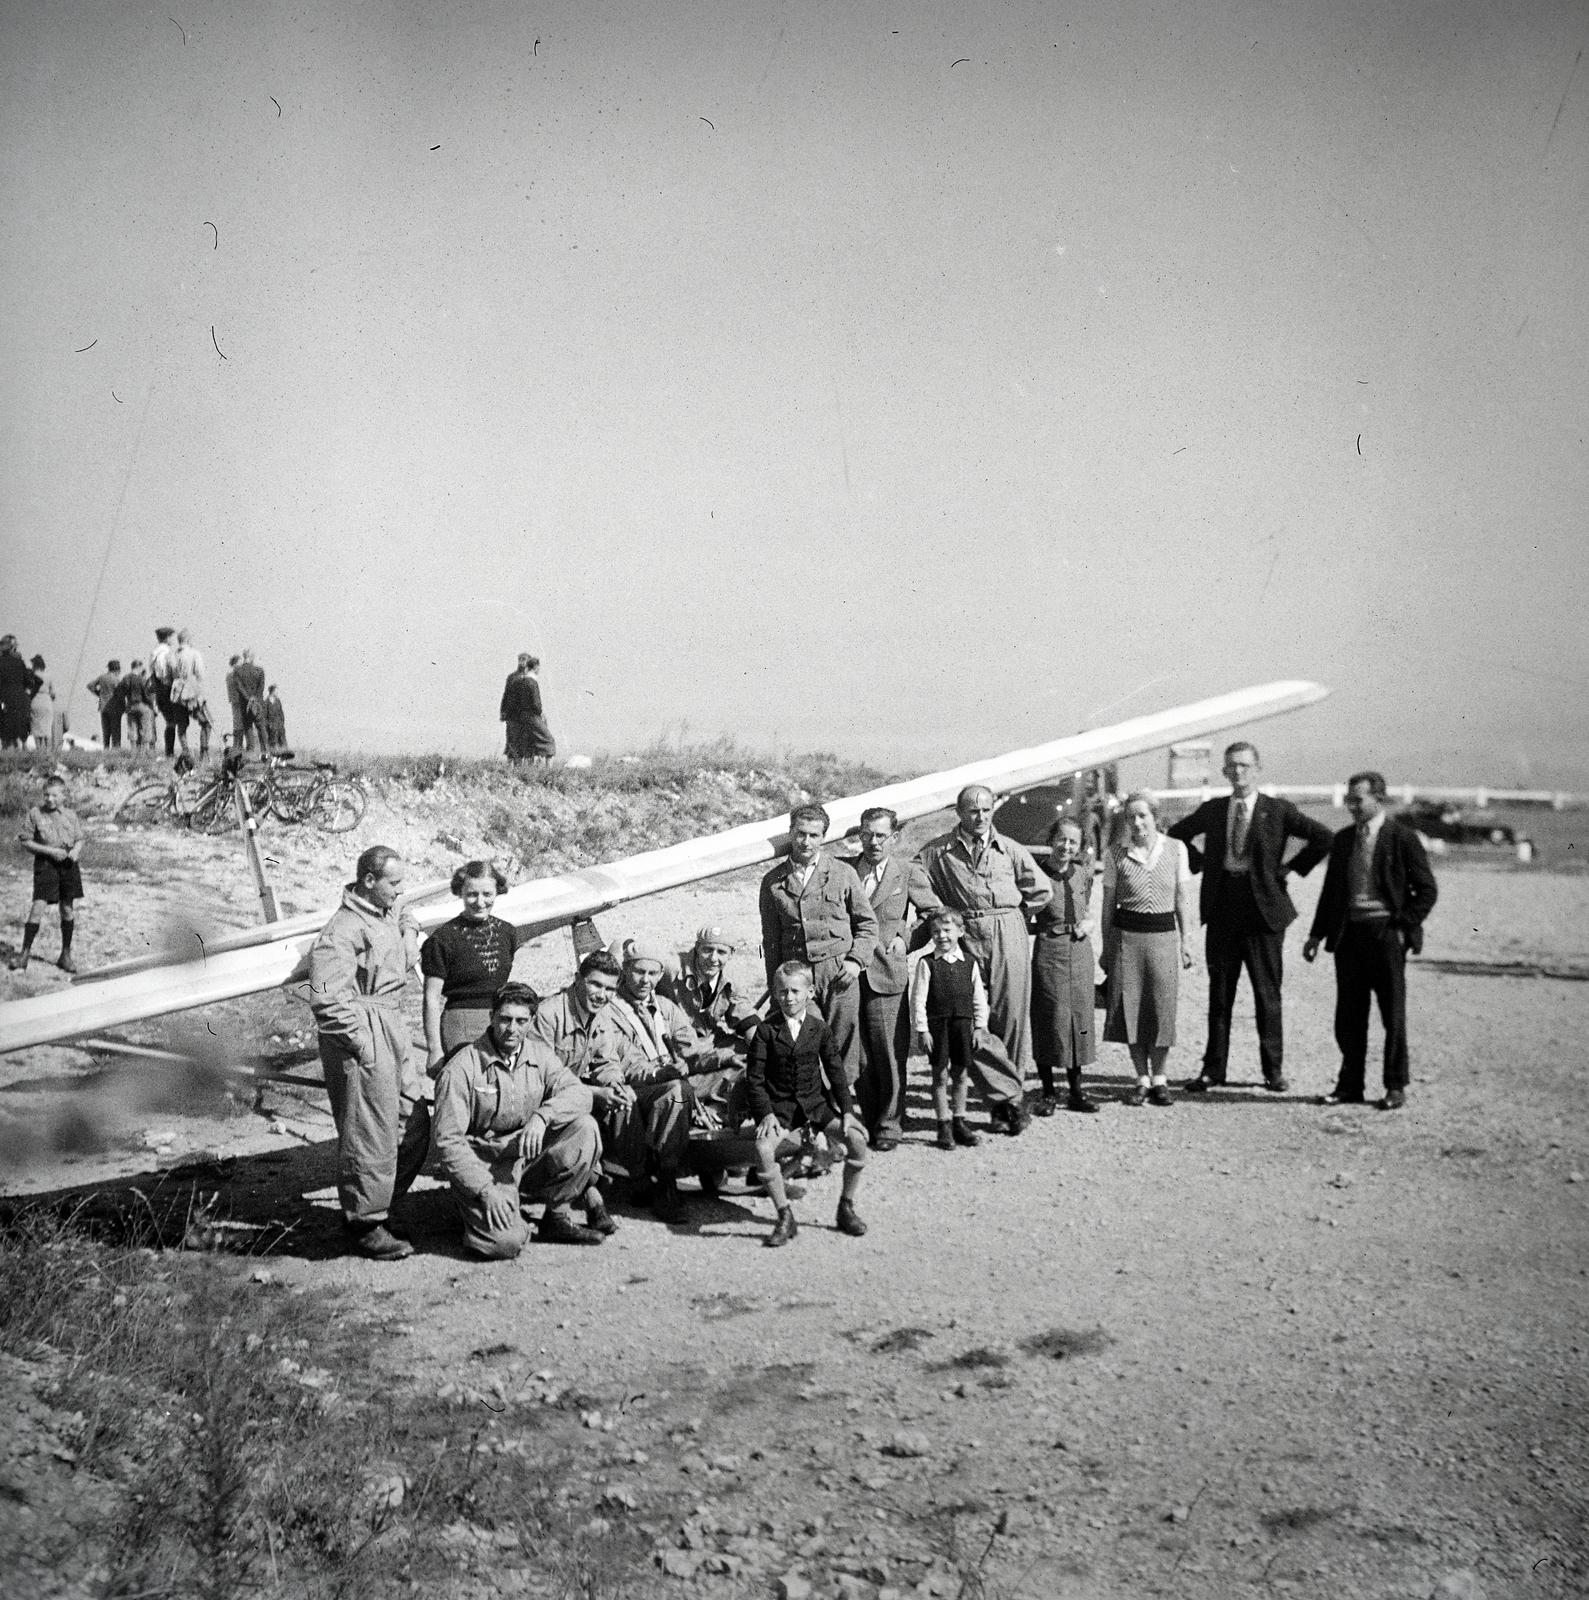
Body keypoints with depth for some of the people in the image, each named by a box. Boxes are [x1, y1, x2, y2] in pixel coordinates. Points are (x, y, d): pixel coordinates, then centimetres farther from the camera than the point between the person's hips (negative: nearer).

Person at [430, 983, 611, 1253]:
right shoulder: (462, 1068, -13)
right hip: (484, 1166, -5)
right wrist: (485, 1190, -23)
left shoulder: (539, 1053, 3)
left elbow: (578, 1092, -9)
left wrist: (542, 1115, -29)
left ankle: (557, 1215, -6)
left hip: (529, 1158, 5)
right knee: (506, 1242, -28)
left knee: (584, 1127, -19)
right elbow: (446, 1141, -15)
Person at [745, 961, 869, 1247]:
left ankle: (846, 1208, 2)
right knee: (763, 1148, -31)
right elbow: (754, 1078, -4)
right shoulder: (766, 1030, -3)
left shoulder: (820, 1029, 3)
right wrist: (766, 1114, -16)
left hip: (816, 1102, 2)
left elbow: (836, 1072, 5)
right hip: (779, 1106, -2)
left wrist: (847, 1111, -4)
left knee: (857, 1139, -20)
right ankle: (785, 1217, -13)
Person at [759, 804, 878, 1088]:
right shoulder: (773, 882, 9)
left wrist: (857, 960, -3)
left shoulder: (843, 873, 6)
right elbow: (771, 940, 12)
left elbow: (867, 922, 11)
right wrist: (775, 988, 9)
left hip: (839, 972, -1)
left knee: (843, 1045, -2)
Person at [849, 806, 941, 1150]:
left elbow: (935, 915, 12)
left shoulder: (909, 874, 4)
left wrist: (906, 940, 4)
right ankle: (868, 1122, 15)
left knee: (890, 1056, 0)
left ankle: (889, 1125, 11)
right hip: (848, 976, 2)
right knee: (859, 1058, 4)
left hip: (887, 975, -1)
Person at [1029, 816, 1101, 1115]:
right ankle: (1049, 1092, 10)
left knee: (1079, 1017, 9)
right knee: (1049, 1019, -1)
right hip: (1048, 948, -4)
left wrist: (1088, 923, 1)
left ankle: (1076, 1091, 21)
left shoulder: (1083, 872, 7)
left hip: (1080, 949, 5)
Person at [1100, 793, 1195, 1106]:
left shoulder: (1176, 849, 3)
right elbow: (1108, 904, 6)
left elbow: (1183, 899, 8)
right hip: (1126, 936, 0)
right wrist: (1106, 948, 6)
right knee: (1130, 1007, 1)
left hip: (1164, 935, 0)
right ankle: (1142, 1079, 14)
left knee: (1163, 1008, 1)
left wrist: (1186, 941, 4)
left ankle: (1159, 1078, 16)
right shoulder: (1115, 853, 2)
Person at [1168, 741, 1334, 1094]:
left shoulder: (1278, 810, -2)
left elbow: (1324, 838, -6)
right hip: (1221, 911, 3)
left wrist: (1290, 867, -5)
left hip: (1263, 911, -3)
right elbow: (1175, 834, 22)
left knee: (1268, 995, 4)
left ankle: (1273, 1070, 14)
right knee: (1219, 994, 7)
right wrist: (1201, 863, 11)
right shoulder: (1211, 810, 8)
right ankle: (1213, 1071, 14)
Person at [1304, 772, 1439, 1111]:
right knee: (1348, 1016, 7)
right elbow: (1330, 890, 18)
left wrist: (1404, 926, -9)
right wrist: (1317, 933, 11)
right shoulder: (1342, 840, 13)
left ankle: (1395, 1087, 12)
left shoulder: (1403, 838, -4)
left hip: (1386, 933, -5)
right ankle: (1350, 1085, 15)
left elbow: (1427, 890, -2)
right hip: (1348, 933, 5)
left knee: (1393, 1015, 2)